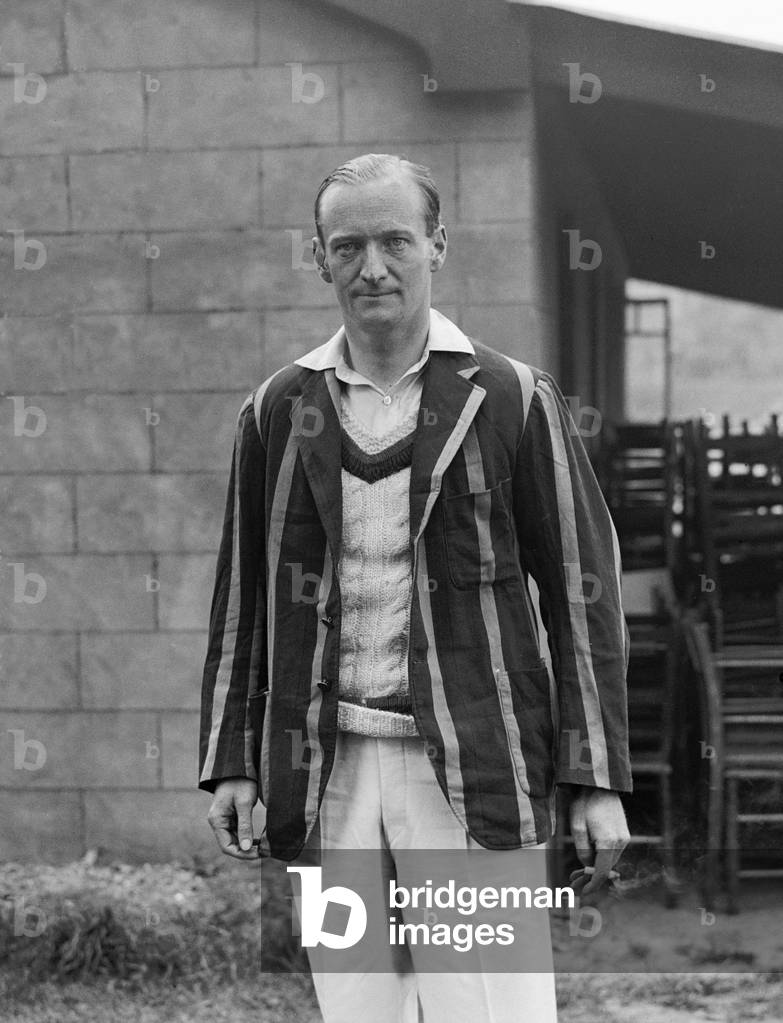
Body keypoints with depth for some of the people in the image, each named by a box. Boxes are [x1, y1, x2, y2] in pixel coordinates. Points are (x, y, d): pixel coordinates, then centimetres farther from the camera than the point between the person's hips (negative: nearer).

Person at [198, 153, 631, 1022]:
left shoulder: (511, 399, 1)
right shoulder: (278, 412, 10)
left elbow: (582, 589, 1)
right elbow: (242, 594, 15)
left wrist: (598, 783, -3)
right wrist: (230, 764, 8)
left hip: (474, 771, -3)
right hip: (327, 772, 3)